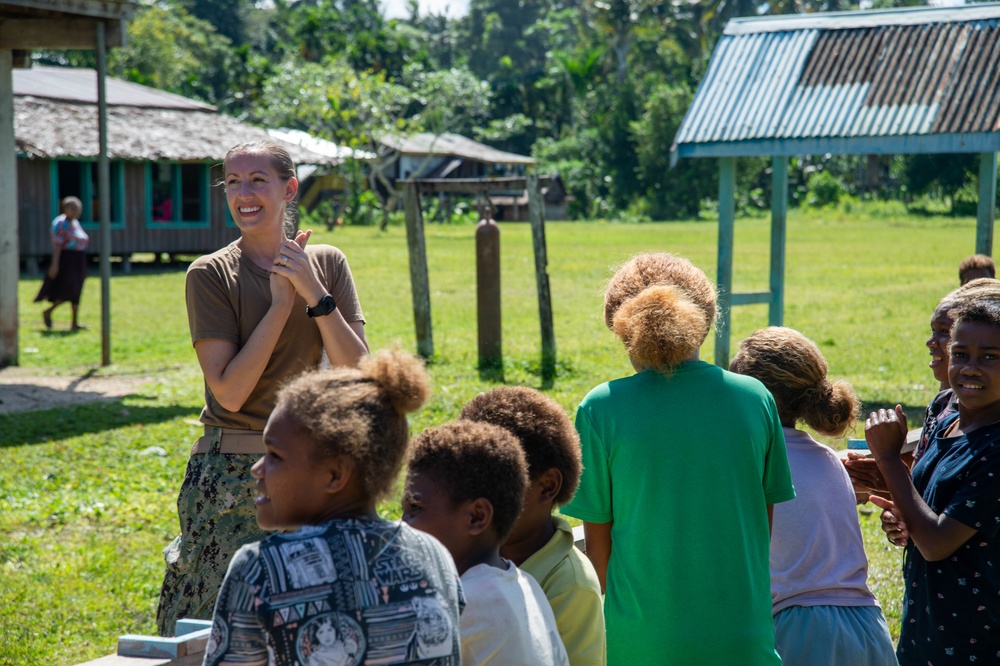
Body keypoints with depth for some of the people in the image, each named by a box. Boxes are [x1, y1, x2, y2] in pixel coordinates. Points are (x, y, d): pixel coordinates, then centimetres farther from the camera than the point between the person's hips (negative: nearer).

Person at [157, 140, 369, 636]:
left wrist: (315, 294, -13)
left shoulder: (328, 264, 4)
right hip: (232, 476, -3)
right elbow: (229, 391, -14)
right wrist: (281, 303, -15)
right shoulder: (211, 274, -6)